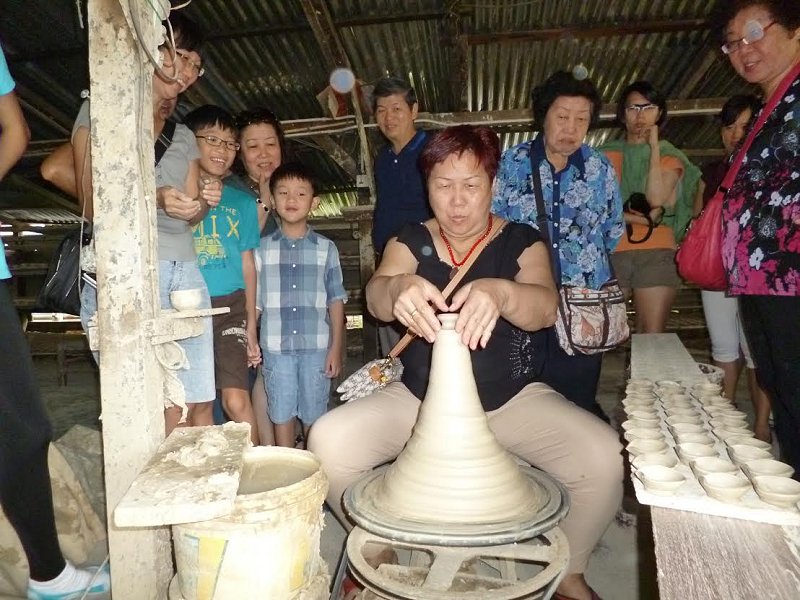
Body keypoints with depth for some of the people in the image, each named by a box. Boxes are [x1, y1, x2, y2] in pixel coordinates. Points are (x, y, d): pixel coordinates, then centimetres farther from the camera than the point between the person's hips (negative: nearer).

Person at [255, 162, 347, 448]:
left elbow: (336, 301, 3)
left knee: (313, 415, 10)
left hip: (316, 346, 0)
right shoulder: (262, 249, 3)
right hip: (276, 348, 1)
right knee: (282, 414, 10)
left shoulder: (326, 248, 2)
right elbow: (254, 301, 6)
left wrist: (336, 348, 0)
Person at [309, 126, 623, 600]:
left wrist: (500, 293, -45)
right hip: (418, 397, 1)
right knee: (329, 441, -20)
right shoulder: (411, 241, 1)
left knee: (605, 458, -22)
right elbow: (376, 298, -18)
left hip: (513, 399, 0)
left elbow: (546, 309, -21)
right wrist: (398, 288, -43)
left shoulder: (522, 242, -2)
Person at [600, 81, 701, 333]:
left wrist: (655, 147, -2)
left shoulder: (670, 156, 13)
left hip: (657, 252, 0)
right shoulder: (607, 154, 13)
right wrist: (641, 218, -9)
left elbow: (657, 199, -7)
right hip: (611, 251, 0)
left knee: (651, 337, -6)